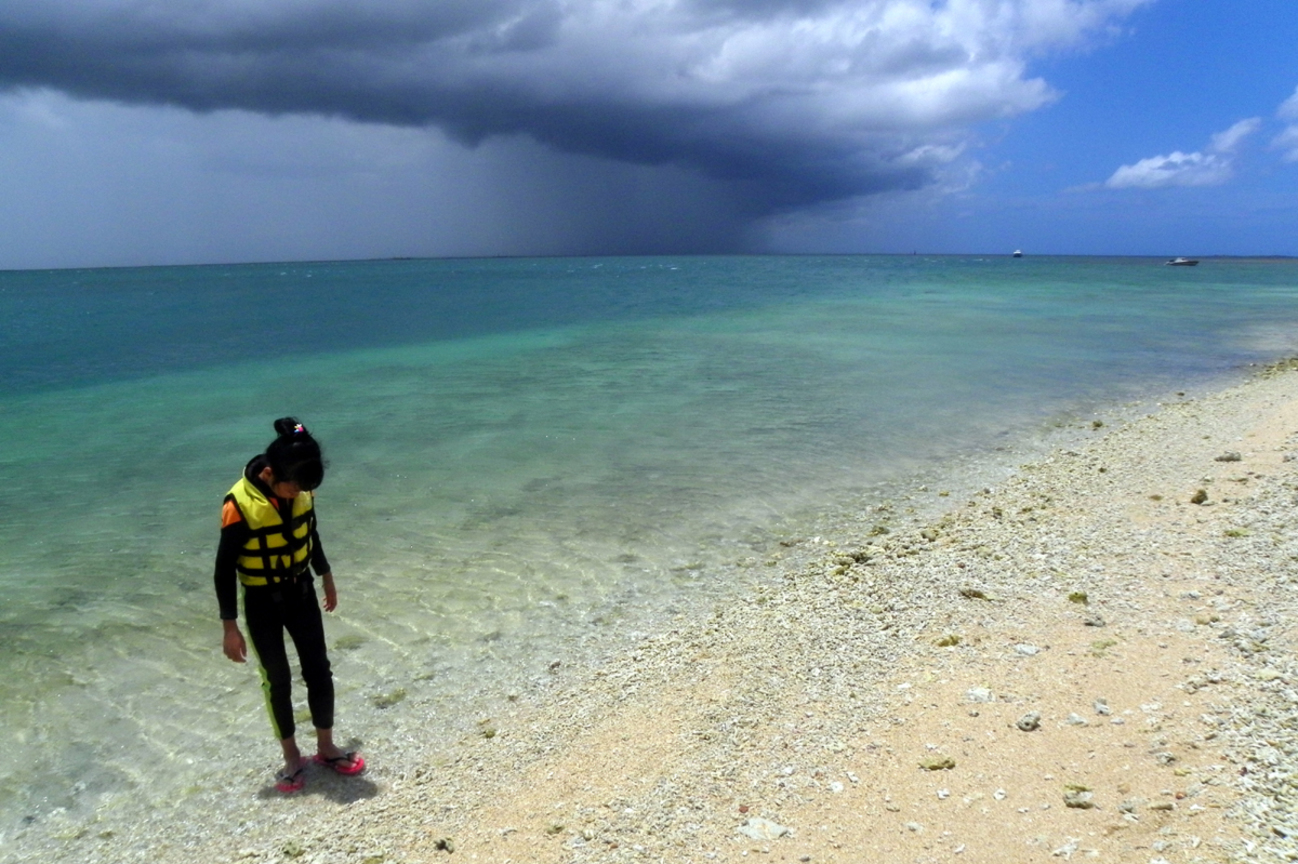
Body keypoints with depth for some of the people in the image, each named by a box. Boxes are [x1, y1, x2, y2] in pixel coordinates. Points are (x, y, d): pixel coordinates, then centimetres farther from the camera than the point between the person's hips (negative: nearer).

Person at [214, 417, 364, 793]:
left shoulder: (301, 491, -11)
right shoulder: (240, 506, -26)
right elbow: (224, 569, -18)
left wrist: (326, 579, 18)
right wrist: (230, 629, -14)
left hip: (301, 592, 4)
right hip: (262, 603, -4)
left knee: (319, 670, 8)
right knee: (277, 679, 7)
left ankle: (326, 747, 25)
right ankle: (292, 757, 24)